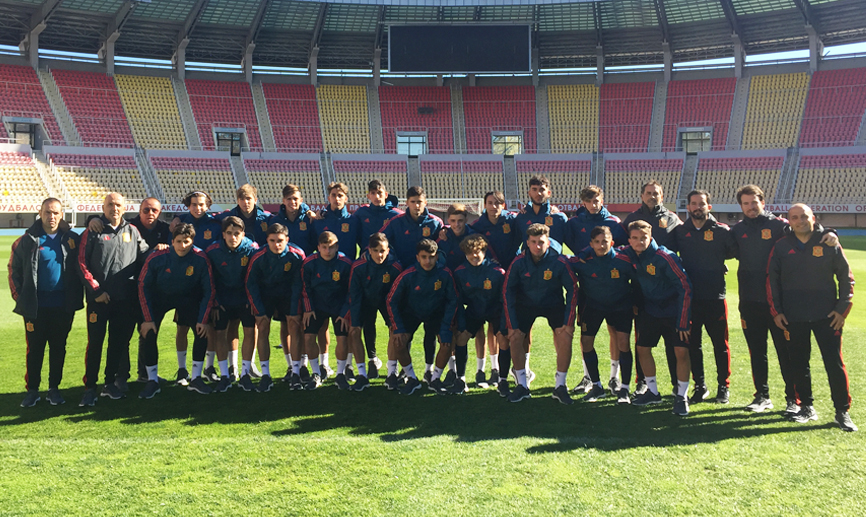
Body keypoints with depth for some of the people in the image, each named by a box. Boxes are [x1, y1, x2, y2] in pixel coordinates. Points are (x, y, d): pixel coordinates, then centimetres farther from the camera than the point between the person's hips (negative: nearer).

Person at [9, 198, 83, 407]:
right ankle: (32, 390, 18)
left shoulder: (72, 239, 3)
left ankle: (54, 388, 20)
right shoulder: (27, 241, 0)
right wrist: (20, 296, 0)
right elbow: (14, 270, 6)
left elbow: (80, 268, 8)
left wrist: (77, 296, 1)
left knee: (58, 347, 8)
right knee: (35, 348, 6)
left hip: (63, 305, 1)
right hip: (36, 306, -1)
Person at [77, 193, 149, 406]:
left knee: (118, 342, 9)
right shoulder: (92, 232, 1)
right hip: (98, 298, -3)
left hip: (125, 299, 3)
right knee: (95, 342, -1)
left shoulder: (132, 231, 9)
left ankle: (110, 383, 23)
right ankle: (90, 388, 8)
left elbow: (143, 257, 16)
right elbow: (82, 263, -3)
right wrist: (96, 290, -8)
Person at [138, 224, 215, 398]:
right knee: (149, 333, -16)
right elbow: (143, 286, -13)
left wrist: (203, 320, -18)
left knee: (202, 330, -16)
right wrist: (147, 319, -16)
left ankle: (196, 379, -2)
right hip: (159, 297, 0)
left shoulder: (201, 259, -24)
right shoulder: (156, 258, -25)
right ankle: (152, 381, 2)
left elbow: (209, 290, -14)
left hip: (188, 298, 1)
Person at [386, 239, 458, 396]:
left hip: (436, 314, 0)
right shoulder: (408, 275, -24)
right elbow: (392, 300, -13)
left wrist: (446, 329, -17)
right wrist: (398, 328, -18)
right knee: (399, 342, -20)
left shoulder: (445, 274, -23)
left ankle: (434, 379, 3)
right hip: (411, 312, 0)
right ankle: (412, 379, 4)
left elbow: (452, 301, -11)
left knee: (448, 341, -21)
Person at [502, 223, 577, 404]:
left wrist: (569, 322, -17)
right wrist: (511, 325, -13)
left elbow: (572, 289, -10)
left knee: (565, 336, -22)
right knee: (514, 337, -17)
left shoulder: (559, 263, -19)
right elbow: (508, 291, -8)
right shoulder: (518, 263, -16)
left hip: (553, 304, -1)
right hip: (526, 303, 1)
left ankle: (560, 386, -5)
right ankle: (522, 385, 2)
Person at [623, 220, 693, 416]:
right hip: (649, 310, 5)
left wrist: (683, 321, -21)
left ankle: (681, 396, 6)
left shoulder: (665, 257, -24)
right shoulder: (628, 255, -8)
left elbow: (685, 287, -21)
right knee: (642, 348, 5)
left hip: (673, 310, -5)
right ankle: (652, 392, 23)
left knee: (681, 352, -10)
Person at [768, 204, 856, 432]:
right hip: (793, 317, 2)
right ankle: (806, 408, 22)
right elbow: (772, 280, 8)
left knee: (835, 363, -2)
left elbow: (846, 278, 5)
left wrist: (842, 309, -2)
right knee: (798, 364, 8)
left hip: (827, 316, -1)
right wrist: (776, 311, 3)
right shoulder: (781, 247, 4)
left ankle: (842, 411, 11)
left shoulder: (829, 244, 1)